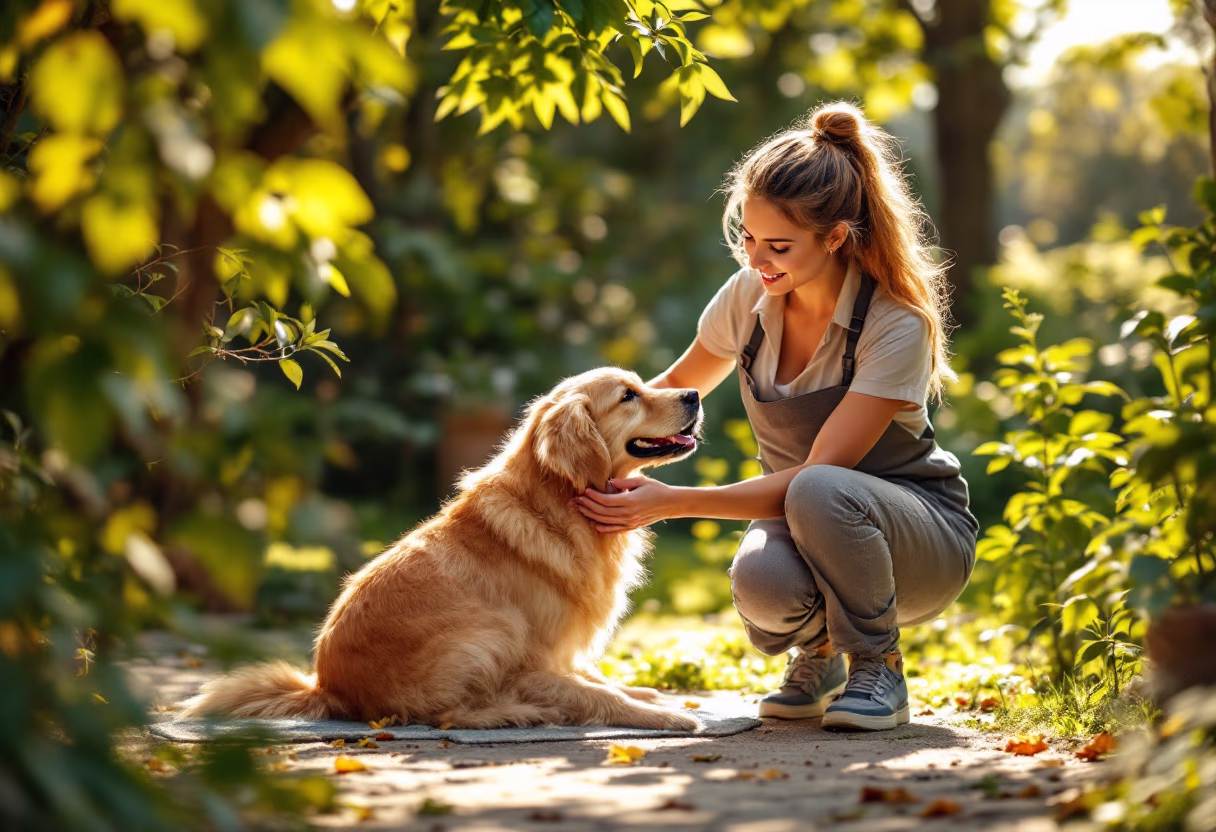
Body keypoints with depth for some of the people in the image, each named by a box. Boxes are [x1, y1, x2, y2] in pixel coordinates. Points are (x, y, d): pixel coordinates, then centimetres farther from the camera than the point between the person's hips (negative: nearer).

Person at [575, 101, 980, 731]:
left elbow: (818, 474, -27)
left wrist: (671, 502, -30)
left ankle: (877, 667, -12)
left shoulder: (897, 329, -23)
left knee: (818, 492, -38)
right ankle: (816, 653, 4)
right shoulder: (749, 298, -6)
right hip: (798, 521, 4)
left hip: (919, 535, -4)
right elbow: (678, 389, 13)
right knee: (760, 580, -33)